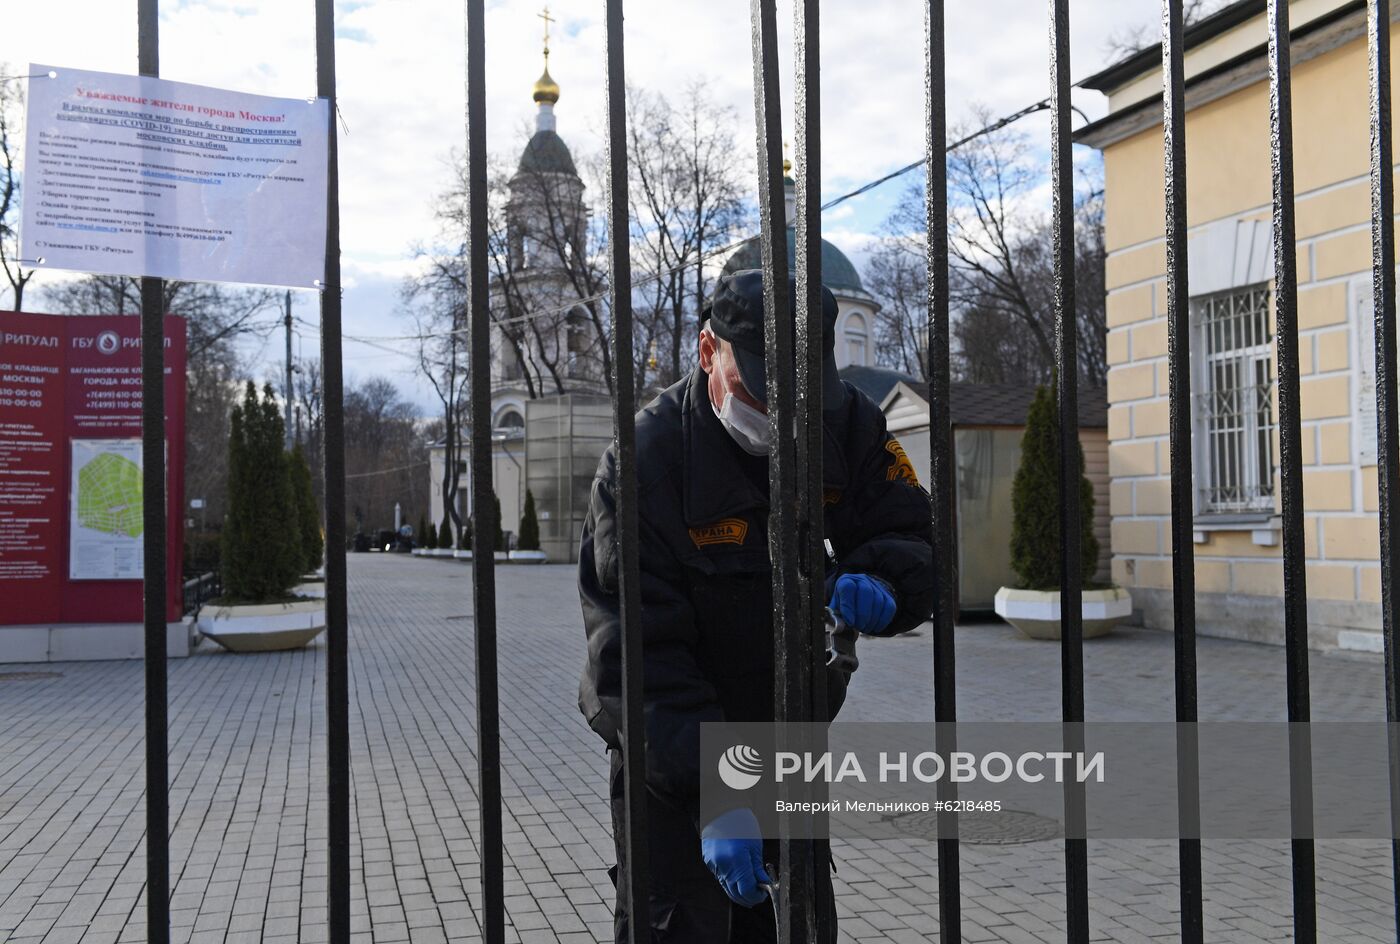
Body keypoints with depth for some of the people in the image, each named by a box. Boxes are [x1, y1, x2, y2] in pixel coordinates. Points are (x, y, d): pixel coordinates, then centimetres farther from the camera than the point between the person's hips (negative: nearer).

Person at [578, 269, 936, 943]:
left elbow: (917, 542, -6)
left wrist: (878, 582, -32)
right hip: (671, 754, -5)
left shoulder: (847, 424, -10)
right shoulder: (647, 458, -25)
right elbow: (639, 658, -28)